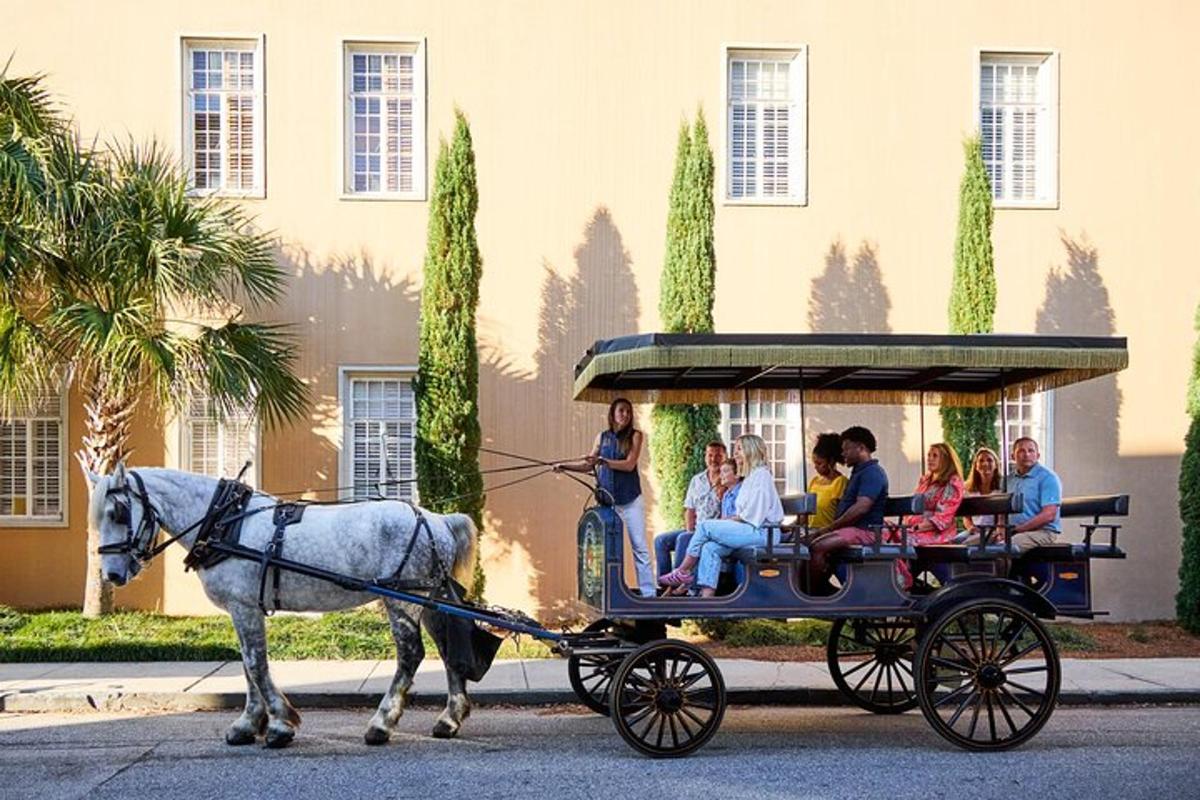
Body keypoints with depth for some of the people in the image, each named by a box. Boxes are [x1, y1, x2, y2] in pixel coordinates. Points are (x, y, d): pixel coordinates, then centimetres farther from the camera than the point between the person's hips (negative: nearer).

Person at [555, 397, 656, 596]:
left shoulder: (635, 435, 0)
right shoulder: (602, 436, 10)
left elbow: (629, 464, -11)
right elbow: (588, 465, 16)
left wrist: (602, 460, -17)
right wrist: (564, 465, 6)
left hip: (630, 500, -3)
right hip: (607, 499, 3)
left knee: (639, 546, -4)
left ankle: (648, 592, -4)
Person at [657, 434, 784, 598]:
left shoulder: (761, 474, -7)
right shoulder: (749, 477, 24)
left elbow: (752, 516, -15)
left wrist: (728, 520, -7)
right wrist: (731, 519, 3)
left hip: (762, 532, -9)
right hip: (750, 530, 9)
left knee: (706, 526, -16)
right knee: (710, 547, -13)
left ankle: (683, 572, -5)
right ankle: (706, 596, -24)